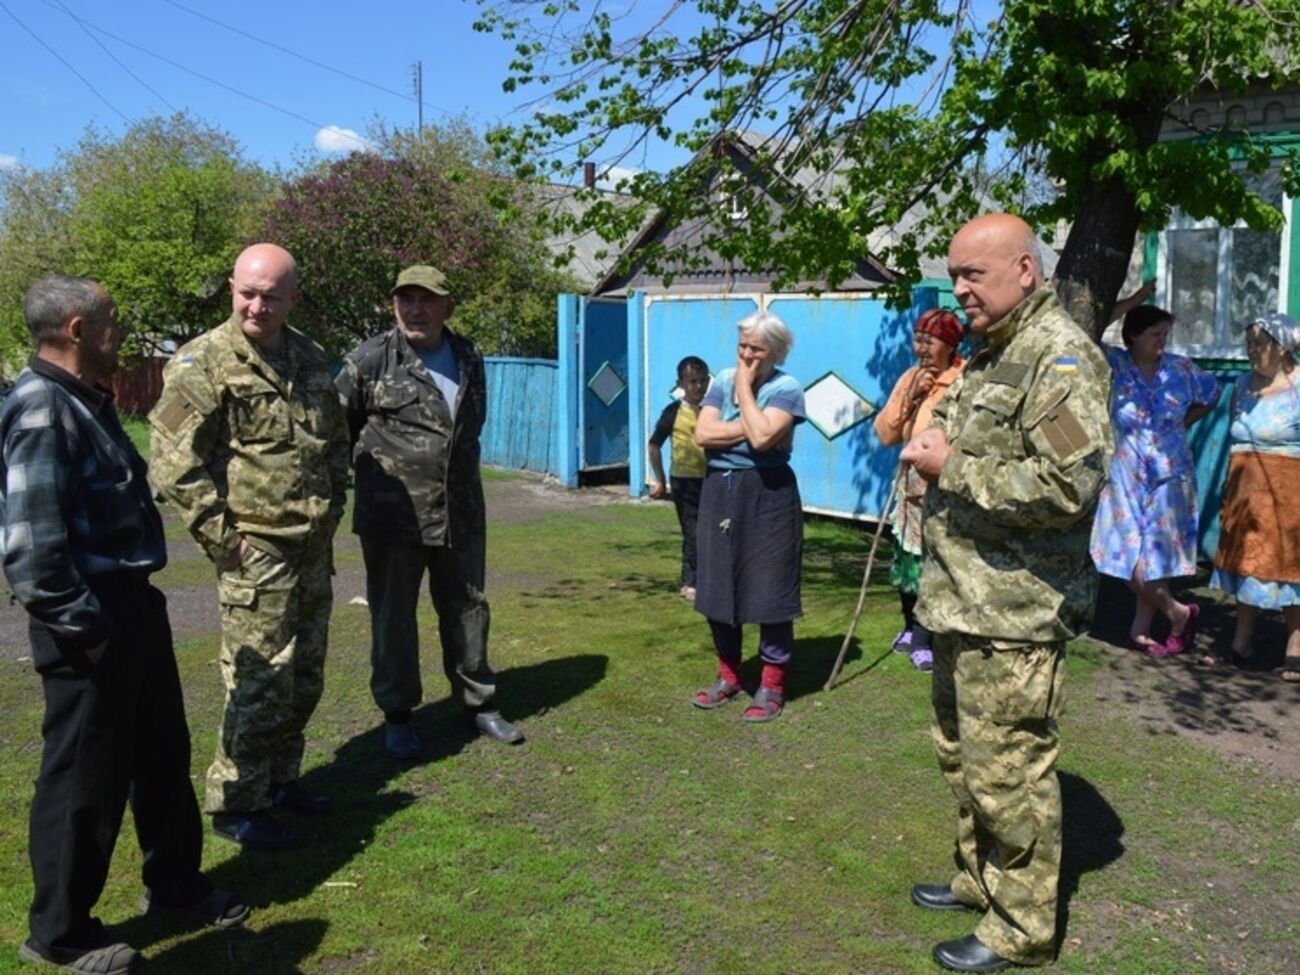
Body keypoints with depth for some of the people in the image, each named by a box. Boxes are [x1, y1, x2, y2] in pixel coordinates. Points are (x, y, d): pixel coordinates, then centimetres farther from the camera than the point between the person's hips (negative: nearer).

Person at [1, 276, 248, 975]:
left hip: (133, 602, 10)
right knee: (85, 777, 5)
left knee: (163, 754, 20)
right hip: (90, 620, -10)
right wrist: (82, 627, -20)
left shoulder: (87, 399, 13)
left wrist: (132, 602, 17)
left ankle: (174, 883, 39)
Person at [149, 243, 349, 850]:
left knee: (304, 678, 16)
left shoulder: (309, 360, 10)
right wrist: (222, 536, -16)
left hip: (313, 546, 7)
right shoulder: (201, 365, -12)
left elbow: (336, 441, 23)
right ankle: (236, 805, 13)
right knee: (260, 681, -3)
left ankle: (280, 778, 34)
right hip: (255, 550, -7)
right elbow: (175, 465, -16)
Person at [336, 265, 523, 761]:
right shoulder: (370, 360, -7)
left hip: (461, 514, 4)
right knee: (393, 615, 7)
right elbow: (336, 427, 0)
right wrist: (374, 469, 5)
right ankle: (397, 715, 22)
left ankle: (479, 703, 29)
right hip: (392, 514, -4)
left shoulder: (469, 359, 8)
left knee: (467, 608, 14)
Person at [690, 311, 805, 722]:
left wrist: (745, 386, -11)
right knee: (716, 587, 10)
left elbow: (762, 436, -23)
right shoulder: (723, 380, 9)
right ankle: (729, 675, 26)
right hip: (719, 491, 5)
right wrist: (750, 431, -13)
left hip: (766, 495, -5)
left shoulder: (786, 388, -6)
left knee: (768, 590, 1)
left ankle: (772, 684, 14)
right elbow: (703, 433, -4)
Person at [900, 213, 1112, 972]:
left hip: (1013, 613, -10)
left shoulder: (1060, 356, -16)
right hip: (963, 601, 10)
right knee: (963, 754, 21)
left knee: (1007, 770, 0)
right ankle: (982, 877, 38)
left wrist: (952, 468, -18)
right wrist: (936, 450, 7)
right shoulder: (993, 354, 16)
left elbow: (1067, 484, -26)